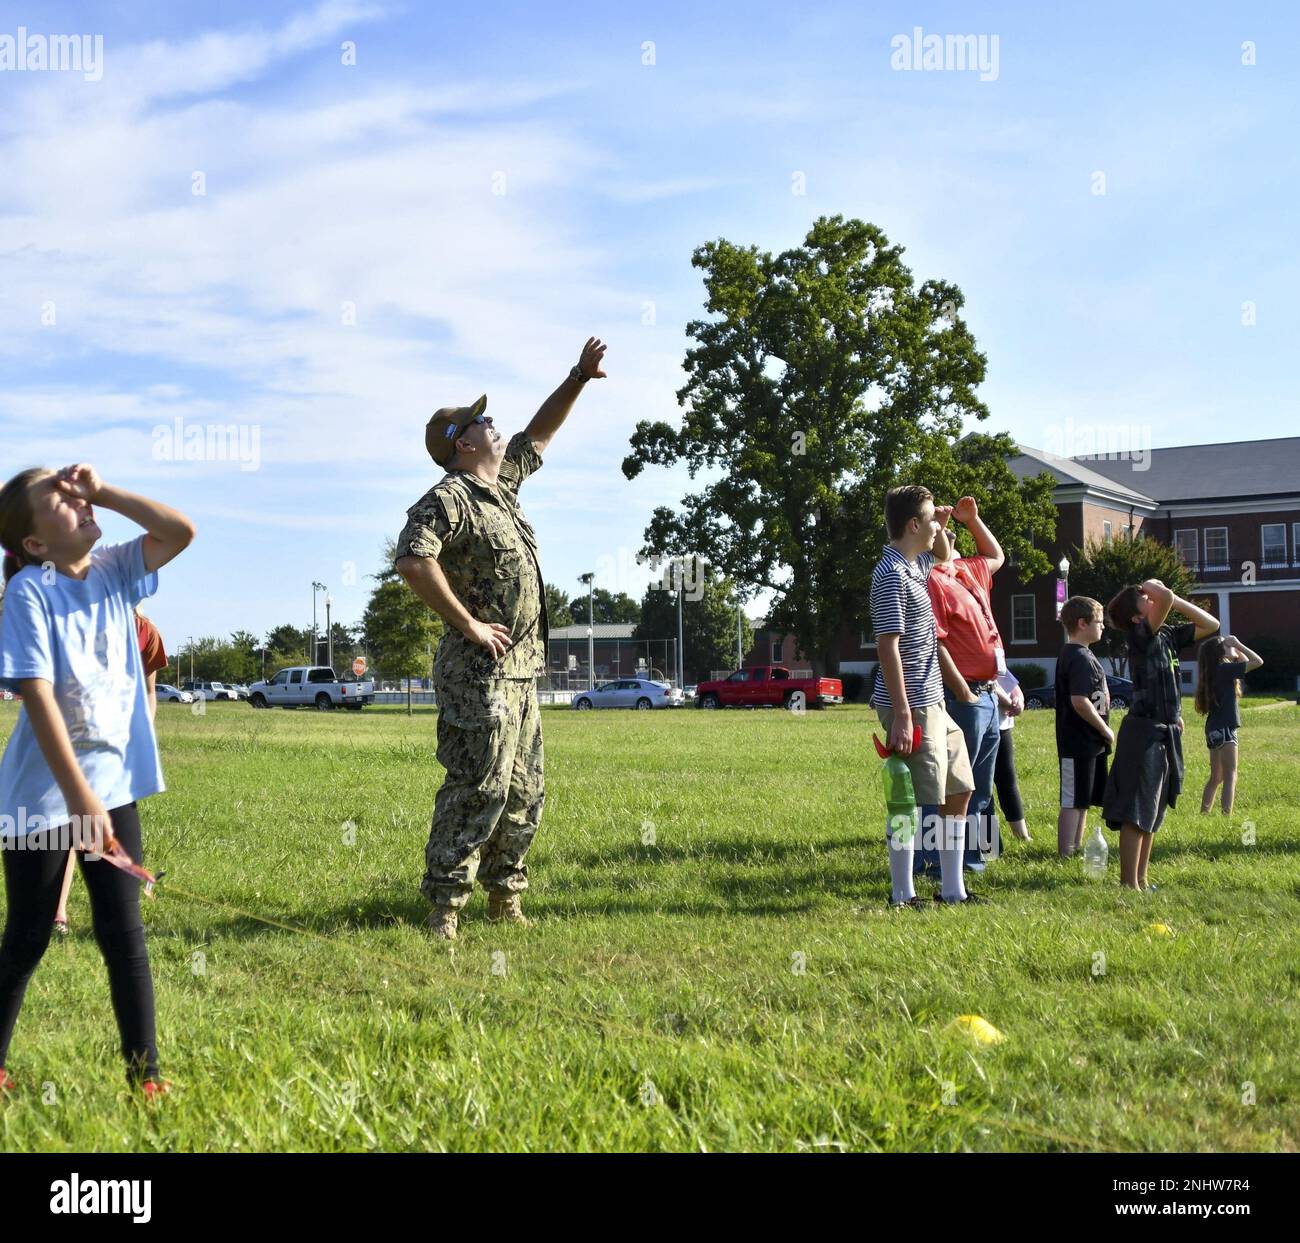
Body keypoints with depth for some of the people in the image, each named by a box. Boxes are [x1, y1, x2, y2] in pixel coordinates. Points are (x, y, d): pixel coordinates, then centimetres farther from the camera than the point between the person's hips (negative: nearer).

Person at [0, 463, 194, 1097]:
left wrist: (102, 490, -8)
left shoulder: (113, 571, 2)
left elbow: (181, 530, -4)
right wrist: (79, 796, -26)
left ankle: (145, 1074, 11)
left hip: (113, 783, 4)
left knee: (124, 933, 5)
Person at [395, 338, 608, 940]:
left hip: (521, 671, 9)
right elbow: (413, 560, -27)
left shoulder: (501, 483, 15)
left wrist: (579, 376, 22)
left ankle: (505, 893, 23)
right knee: (477, 788, -9)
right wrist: (467, 623, -22)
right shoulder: (449, 497, -12)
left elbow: (539, 432, 29)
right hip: (479, 671, -9)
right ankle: (445, 903, -2)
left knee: (523, 792, 13)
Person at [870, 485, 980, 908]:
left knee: (958, 792, 14)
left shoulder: (914, 567, 13)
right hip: (911, 706, -10)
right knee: (913, 802, -3)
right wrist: (901, 714, -24)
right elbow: (888, 647, -21)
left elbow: (934, 553, 40)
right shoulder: (891, 575, -16)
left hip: (933, 702, 10)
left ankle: (952, 889, 22)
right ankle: (902, 894, 7)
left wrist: (941, 523, 19)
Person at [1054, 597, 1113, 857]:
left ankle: (1076, 850, 25)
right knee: (1073, 801, -5)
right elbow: (1080, 701, -27)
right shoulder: (1080, 657, -18)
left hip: (1086, 742, 10)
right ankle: (1066, 855, -1)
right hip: (1081, 743, -10)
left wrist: (1102, 730, 16)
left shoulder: (1070, 654, 14)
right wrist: (1105, 730, -16)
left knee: (1082, 801, 16)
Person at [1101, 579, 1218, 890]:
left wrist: (1174, 599, 10)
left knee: (1153, 812, 13)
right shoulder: (1140, 635, -13)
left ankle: (1141, 879, 21)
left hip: (1166, 733, 9)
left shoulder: (1167, 635, 12)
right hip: (1144, 732, -9)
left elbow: (1211, 624, 18)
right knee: (1137, 813, -7)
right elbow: (1165, 597, -29)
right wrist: (1154, 586, -6)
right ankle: (1129, 884, -5)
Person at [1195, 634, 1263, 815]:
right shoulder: (1225, 669, -13)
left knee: (1216, 778, 16)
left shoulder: (1215, 670, 12)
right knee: (1230, 777, -10)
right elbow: (1258, 661, -15)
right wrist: (1237, 644, -8)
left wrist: (1236, 649, 10)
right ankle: (1226, 817, -17)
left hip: (1215, 729, 9)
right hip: (1224, 729, -9)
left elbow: (1245, 660, 24)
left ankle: (1203, 814, 17)